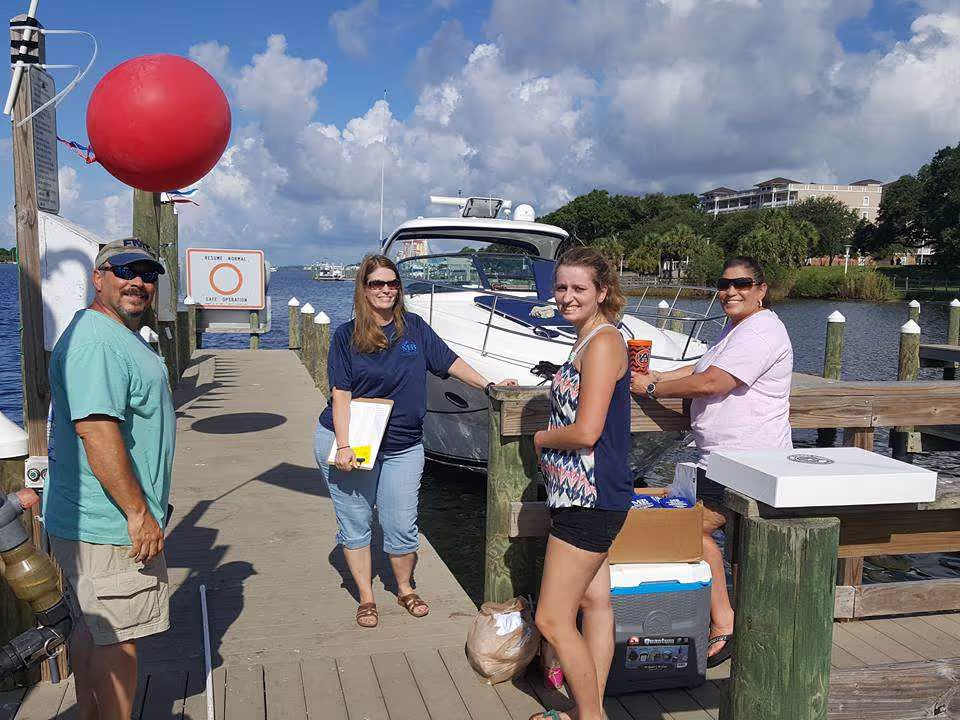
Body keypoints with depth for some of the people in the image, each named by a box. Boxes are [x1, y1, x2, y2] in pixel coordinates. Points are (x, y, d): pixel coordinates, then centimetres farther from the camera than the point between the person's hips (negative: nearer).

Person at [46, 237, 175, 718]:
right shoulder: (96, 343, -20)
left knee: (92, 630, 20)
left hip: (97, 522, 11)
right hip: (111, 524, -11)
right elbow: (94, 429, -29)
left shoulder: (121, 336, 16)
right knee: (117, 640, 0)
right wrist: (138, 512, -25)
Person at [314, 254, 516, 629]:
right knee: (355, 524, 9)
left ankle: (405, 589, 30)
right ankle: (366, 597, 27)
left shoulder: (414, 327, 4)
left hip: (402, 447, 2)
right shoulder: (346, 335, -4)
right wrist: (343, 447, -15)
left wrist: (489, 385, 1)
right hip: (349, 443, -1)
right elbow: (341, 394, -8)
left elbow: (449, 362, 9)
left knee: (402, 527, 4)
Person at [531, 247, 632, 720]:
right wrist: (551, 443, 7)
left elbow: (586, 431, -23)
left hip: (590, 499, -10)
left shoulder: (603, 342, -17)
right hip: (584, 497, 10)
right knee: (594, 601, 17)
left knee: (552, 619, -2)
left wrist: (540, 438, -7)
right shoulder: (589, 341, 14)